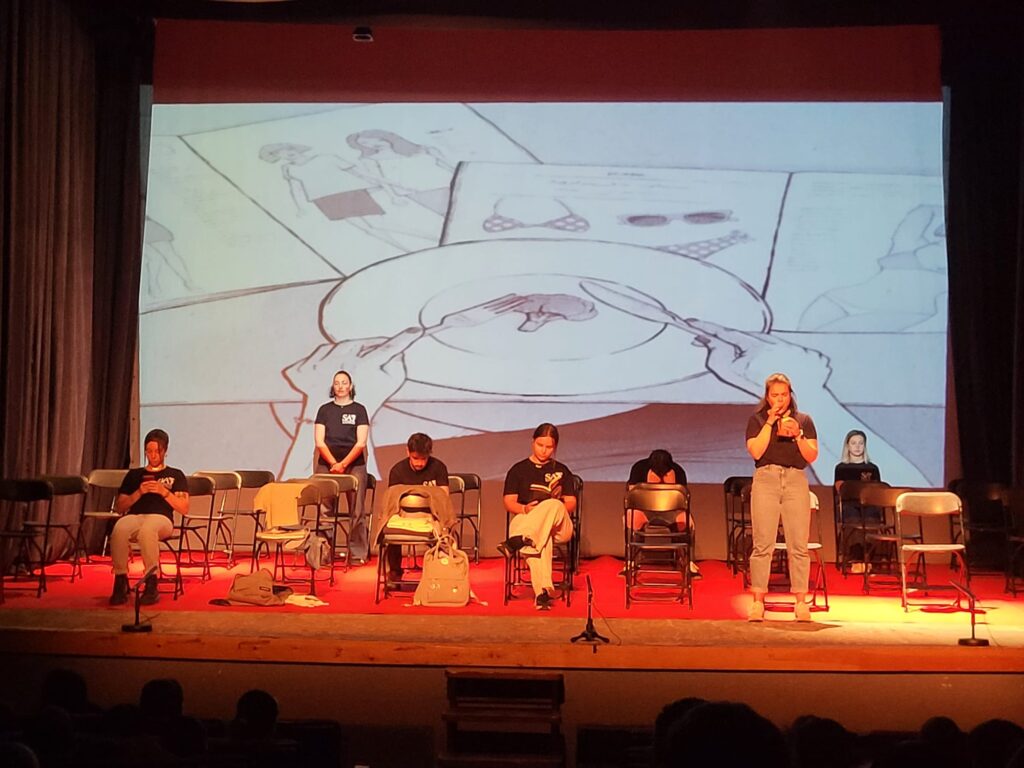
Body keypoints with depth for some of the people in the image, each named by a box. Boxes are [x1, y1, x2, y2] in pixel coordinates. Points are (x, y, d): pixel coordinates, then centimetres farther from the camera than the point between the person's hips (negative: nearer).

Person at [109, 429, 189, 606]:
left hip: (161, 518, -2)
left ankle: (151, 585, -35)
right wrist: (139, 492, 3)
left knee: (147, 530, -41)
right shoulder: (134, 474, 26)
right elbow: (118, 508, 18)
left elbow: (184, 509, 9)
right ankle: (120, 583, -30)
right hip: (134, 517, 2)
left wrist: (164, 492, -4)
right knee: (119, 530, -37)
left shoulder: (175, 475, 20)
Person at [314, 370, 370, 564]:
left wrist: (343, 464, -12)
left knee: (357, 512, -5)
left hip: (354, 466, -1)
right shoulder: (325, 410, 9)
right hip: (326, 465, 1)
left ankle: (358, 554, 0)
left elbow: (361, 443, -2)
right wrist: (333, 463, -9)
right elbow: (319, 442, 3)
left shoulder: (359, 410, 5)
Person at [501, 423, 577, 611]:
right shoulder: (518, 469, 17)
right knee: (542, 540, -41)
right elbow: (509, 502, 9)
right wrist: (525, 509, -14)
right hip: (524, 521, -1)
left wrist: (555, 509, -11)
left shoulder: (562, 471, 21)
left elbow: (571, 504, 13)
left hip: (559, 526, 1)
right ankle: (543, 592, -56)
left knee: (554, 506, -39)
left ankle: (516, 541, -49)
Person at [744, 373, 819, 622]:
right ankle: (758, 601, -1)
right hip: (766, 480, -1)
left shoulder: (803, 420, 13)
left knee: (798, 545, -2)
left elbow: (812, 456, 6)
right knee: (763, 544, -4)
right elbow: (756, 451, -5)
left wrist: (798, 434, -7)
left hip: (796, 481, 2)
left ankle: (801, 601, 2)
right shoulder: (757, 419, 9)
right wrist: (770, 423, -6)